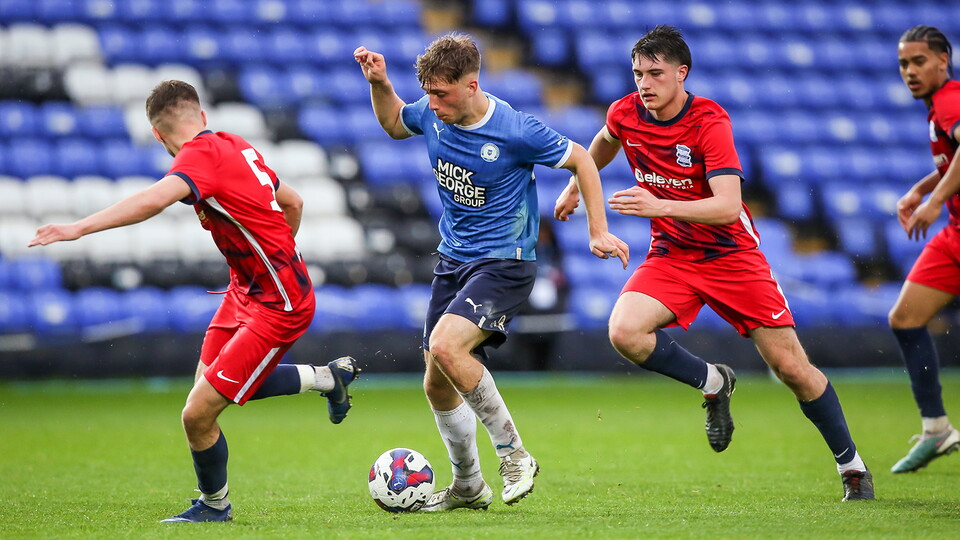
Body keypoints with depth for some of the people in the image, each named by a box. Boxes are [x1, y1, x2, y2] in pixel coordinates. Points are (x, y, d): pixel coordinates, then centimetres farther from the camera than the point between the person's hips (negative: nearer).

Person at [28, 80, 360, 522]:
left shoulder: (202, 154, -21)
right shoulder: (236, 146, 6)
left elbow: (154, 200, -40)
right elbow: (293, 203, 18)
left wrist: (79, 228, -44)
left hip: (278, 307, -9)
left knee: (198, 414, -7)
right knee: (213, 382, 22)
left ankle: (214, 505, 18)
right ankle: (326, 377, 32)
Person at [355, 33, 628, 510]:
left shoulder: (515, 131, -21)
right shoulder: (431, 115, -4)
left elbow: (581, 161, -6)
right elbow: (394, 124, 21)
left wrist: (598, 232, -5)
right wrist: (380, 84, 3)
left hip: (504, 263, -7)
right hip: (453, 260, 7)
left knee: (446, 345, -30)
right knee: (437, 386, 8)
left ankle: (514, 454, -14)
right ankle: (467, 487, 29)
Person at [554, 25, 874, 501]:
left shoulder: (709, 122, -21)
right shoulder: (625, 114, -6)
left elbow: (728, 206, -31)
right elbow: (605, 142, 22)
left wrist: (660, 206, -41)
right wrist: (575, 188, 27)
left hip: (730, 253, -4)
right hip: (670, 255, 4)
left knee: (791, 367, -6)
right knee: (624, 333, -25)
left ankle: (851, 465, 15)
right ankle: (712, 383, 2)